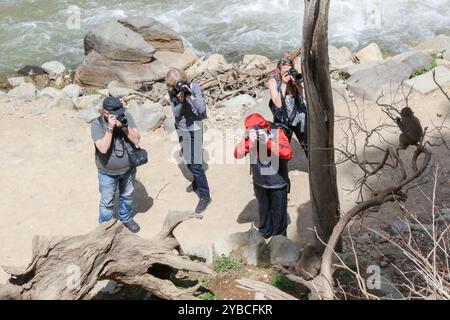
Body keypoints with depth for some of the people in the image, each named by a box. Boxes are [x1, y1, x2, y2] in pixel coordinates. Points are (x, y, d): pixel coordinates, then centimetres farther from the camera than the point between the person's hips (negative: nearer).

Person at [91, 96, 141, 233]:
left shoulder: (126, 116, -13)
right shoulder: (97, 125, -21)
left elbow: (136, 139, -15)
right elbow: (103, 148, -31)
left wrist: (124, 127, -29)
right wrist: (110, 128, -35)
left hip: (128, 169, 3)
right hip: (108, 173, -3)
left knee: (127, 196, 24)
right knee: (107, 202, 11)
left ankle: (126, 218, 49)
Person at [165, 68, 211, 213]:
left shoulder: (194, 87, -18)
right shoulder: (172, 92, -7)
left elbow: (202, 110, -25)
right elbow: (176, 113, -13)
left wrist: (191, 95, -36)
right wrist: (180, 100, -31)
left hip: (194, 129, -5)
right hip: (180, 129, 5)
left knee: (195, 164, -8)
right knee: (188, 160, 20)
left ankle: (205, 196, 1)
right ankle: (197, 181, 45)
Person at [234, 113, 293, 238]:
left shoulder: (276, 132, -22)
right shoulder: (249, 135, -14)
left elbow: (288, 154, -32)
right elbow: (237, 154, -22)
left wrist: (267, 141, -39)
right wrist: (250, 142, -39)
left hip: (278, 182, -3)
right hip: (260, 181, 3)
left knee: (278, 211, 12)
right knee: (263, 209, 25)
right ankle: (264, 233, 48)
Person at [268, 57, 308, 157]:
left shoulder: (296, 77, -9)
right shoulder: (273, 82, -12)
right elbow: (278, 104, -22)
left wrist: (297, 83, -29)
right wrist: (283, 84, -28)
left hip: (299, 118, 1)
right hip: (282, 120, -1)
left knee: (309, 146, 3)